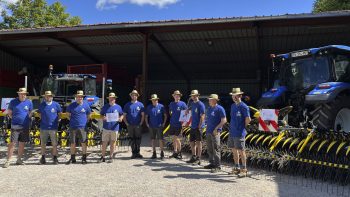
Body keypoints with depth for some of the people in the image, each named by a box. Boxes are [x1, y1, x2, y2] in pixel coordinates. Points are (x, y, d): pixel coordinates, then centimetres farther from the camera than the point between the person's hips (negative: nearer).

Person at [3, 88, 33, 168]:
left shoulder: (29, 102, 5)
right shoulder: (13, 102, 1)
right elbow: (9, 112, 10)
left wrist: (27, 119, 4)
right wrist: (14, 119, 2)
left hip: (25, 126, 2)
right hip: (15, 126, -2)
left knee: (22, 144, 9)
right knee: (12, 143, -5)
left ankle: (19, 159, 21)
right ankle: (8, 160, 3)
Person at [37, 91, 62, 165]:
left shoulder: (56, 104, 0)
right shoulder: (42, 105, 3)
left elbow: (60, 114, 12)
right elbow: (40, 114, 16)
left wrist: (56, 120, 6)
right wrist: (43, 120, 8)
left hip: (53, 127, -1)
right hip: (43, 127, 1)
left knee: (54, 144, 3)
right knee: (43, 143, 10)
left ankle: (55, 158, 15)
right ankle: (43, 157, 23)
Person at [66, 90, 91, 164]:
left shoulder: (86, 105, 3)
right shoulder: (71, 105, 4)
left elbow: (88, 116, 15)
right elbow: (68, 115, 17)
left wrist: (85, 121, 5)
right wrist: (72, 120, 8)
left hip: (82, 127, -1)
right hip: (73, 127, 1)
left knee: (83, 143, 1)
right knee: (72, 143, 7)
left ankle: (84, 158, 12)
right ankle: (72, 158, 19)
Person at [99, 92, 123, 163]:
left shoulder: (118, 107, 6)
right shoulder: (105, 107, 7)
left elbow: (121, 115, 13)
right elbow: (101, 115, 12)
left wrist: (121, 118, -8)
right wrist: (103, 118, -10)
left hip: (115, 127, 0)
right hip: (106, 128, 0)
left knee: (113, 142, 6)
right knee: (104, 142, 1)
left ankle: (111, 157, 17)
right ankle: (103, 157, 13)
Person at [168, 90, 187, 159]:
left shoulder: (182, 104, -6)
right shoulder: (171, 104, 7)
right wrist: (172, 116, 10)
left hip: (178, 124, -4)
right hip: (172, 124, 5)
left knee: (177, 139, -3)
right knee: (174, 138, 10)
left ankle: (179, 152, 10)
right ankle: (175, 152, 20)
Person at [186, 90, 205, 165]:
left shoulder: (200, 104, -12)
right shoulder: (192, 104, 12)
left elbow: (202, 116, -16)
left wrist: (199, 126, -19)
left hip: (198, 127, -8)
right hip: (192, 126, 8)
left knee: (198, 142, 0)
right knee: (192, 142, 14)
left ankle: (198, 159, 8)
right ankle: (194, 157, 26)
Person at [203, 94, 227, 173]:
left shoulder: (219, 108, -10)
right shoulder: (209, 108, 14)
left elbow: (224, 120, -13)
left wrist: (216, 128, -17)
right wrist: (207, 128, 14)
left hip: (215, 132, -8)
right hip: (208, 131, 8)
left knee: (216, 149, -5)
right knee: (209, 148, 14)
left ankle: (217, 166, 3)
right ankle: (212, 163, 26)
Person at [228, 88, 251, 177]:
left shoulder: (243, 106, -12)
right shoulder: (232, 106, 12)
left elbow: (248, 119, -13)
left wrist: (242, 127, -1)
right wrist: (232, 127, 13)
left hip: (239, 133, -8)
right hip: (232, 132, 8)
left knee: (241, 151, 0)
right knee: (234, 150, 14)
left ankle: (244, 170, 10)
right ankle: (237, 168, 26)